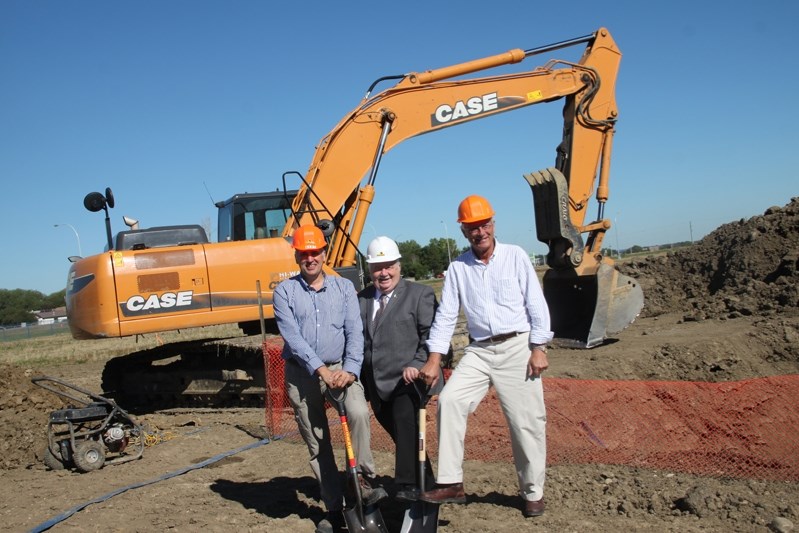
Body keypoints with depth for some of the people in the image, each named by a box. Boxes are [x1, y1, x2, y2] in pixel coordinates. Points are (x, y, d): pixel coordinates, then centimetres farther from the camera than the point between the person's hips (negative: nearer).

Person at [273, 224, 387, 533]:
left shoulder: (344, 287, 4)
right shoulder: (284, 292, 0)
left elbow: (354, 331, -5)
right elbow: (292, 336, -12)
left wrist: (349, 370, -20)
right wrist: (321, 370, -22)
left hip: (341, 368, 0)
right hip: (302, 373, 0)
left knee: (359, 412, -28)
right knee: (317, 443, 7)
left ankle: (364, 481, -12)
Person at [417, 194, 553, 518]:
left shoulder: (515, 256, 1)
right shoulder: (457, 268, 6)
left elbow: (536, 304, -1)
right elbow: (445, 316, 5)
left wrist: (539, 349, -8)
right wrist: (434, 360, -2)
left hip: (518, 347, -2)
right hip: (479, 350, 2)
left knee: (526, 420, 0)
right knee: (449, 399, -16)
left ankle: (533, 493, 19)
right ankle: (451, 483, -9)